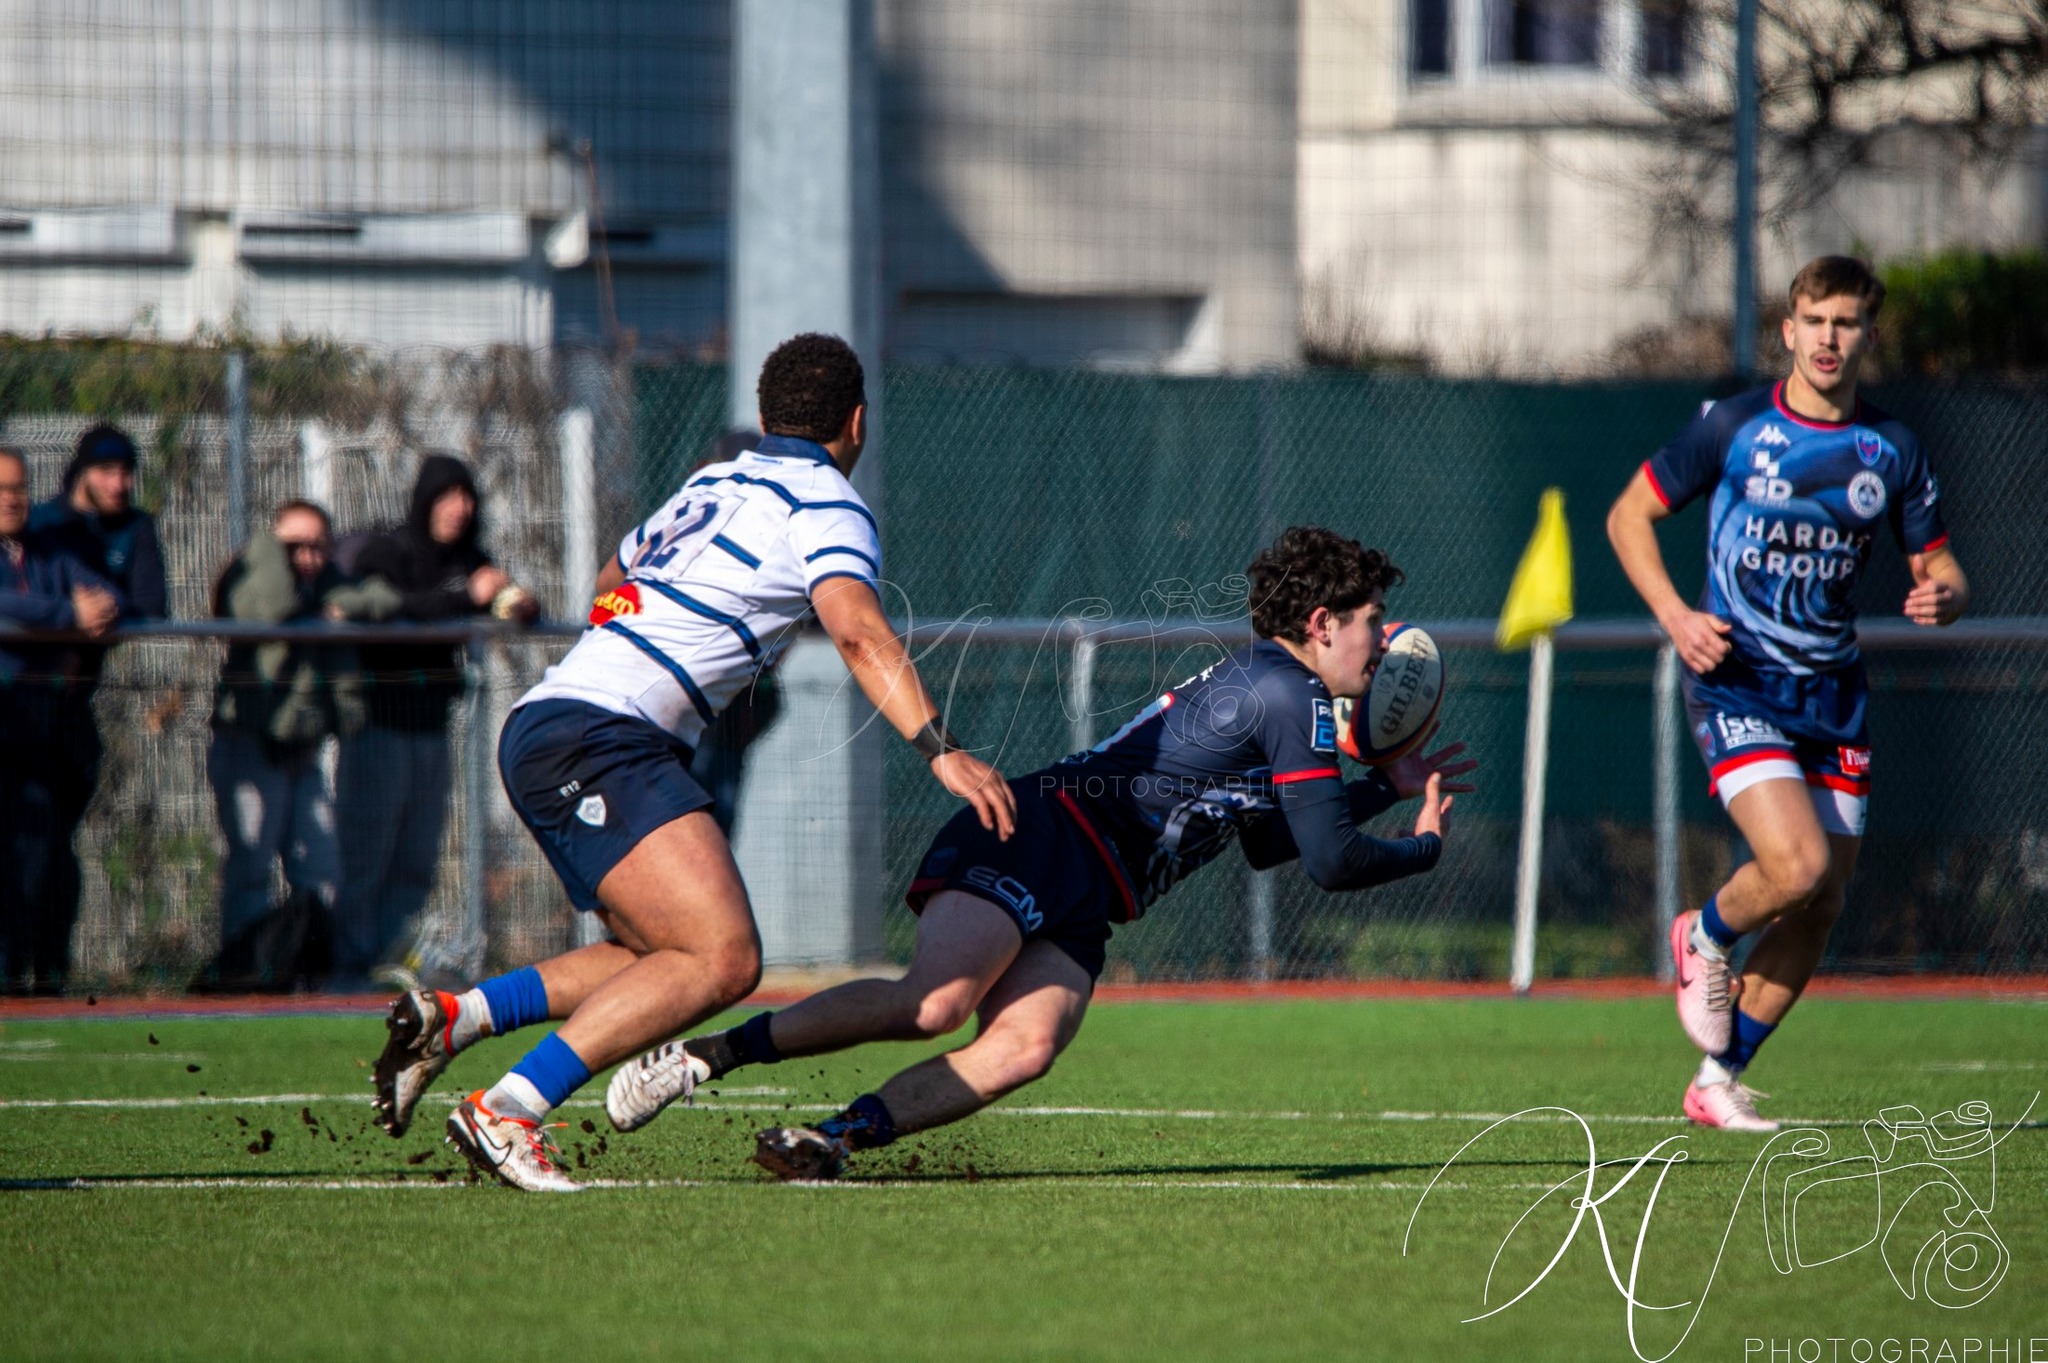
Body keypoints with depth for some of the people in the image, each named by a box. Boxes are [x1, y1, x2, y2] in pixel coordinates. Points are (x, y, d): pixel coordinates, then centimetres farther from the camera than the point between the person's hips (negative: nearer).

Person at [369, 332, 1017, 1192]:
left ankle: (448, 1020, 6)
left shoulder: (713, 484, 24)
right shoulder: (826, 505, -1)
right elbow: (857, 632, -19)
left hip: (541, 731, 9)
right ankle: (506, 1113, -25)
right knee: (722, 959, -19)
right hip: (601, 740, -9)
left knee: (661, 958, 13)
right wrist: (938, 747, -27)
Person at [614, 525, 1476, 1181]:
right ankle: (701, 1058, -25)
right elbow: (1331, 860, -8)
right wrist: (1425, 848, 12)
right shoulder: (1293, 695, -5)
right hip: (1043, 832, -10)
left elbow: (1271, 840, 41)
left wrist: (1390, 786, 41)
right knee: (936, 1001, -30)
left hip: (1079, 906, 10)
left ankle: (837, 1138, -26)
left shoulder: (1266, 687, 27)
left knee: (1026, 1046, -17)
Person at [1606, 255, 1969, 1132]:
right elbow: (1629, 515, 3)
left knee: (1820, 907, 3)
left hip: (1832, 693, 4)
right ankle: (1704, 939, 11)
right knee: (1796, 866, -23)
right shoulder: (1733, 429, -4)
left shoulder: (1892, 452, 5)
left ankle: (1718, 1081, 17)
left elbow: (1940, 568, 11)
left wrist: (1942, 596, -14)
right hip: (1736, 685, -4)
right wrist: (1674, 616, -11)